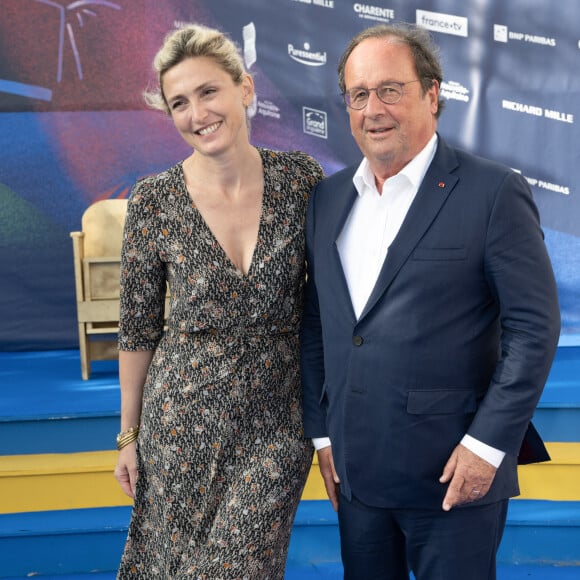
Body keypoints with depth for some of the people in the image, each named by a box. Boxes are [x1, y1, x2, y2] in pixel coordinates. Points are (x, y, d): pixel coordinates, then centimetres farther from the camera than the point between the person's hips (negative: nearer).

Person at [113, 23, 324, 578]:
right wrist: (128, 435, 4)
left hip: (279, 417, 0)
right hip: (185, 415, 0)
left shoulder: (301, 178, -9)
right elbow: (137, 329, -1)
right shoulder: (154, 200, -10)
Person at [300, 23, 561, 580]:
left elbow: (534, 327, -10)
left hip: (453, 472, -5)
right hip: (356, 470, 5)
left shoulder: (492, 193, -8)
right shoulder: (328, 197, 8)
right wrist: (321, 432, 9)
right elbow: (315, 323, 12)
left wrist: (487, 442, -13)